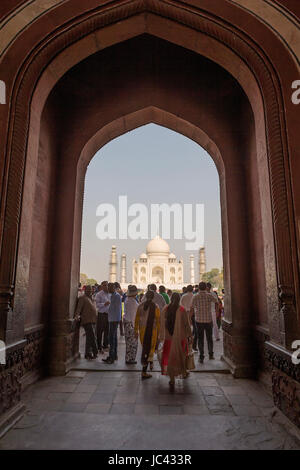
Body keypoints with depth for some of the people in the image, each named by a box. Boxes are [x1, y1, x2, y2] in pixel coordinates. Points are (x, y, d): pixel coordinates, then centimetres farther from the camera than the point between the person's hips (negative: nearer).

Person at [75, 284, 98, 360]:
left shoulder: (90, 298, 22)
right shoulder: (82, 298, -5)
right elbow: (79, 307, -17)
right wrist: (77, 315, -32)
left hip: (92, 321, 9)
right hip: (87, 321, -9)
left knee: (89, 338, 12)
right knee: (92, 337, -11)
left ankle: (88, 354, 19)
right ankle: (95, 352, -2)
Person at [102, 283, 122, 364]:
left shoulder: (117, 296, -14)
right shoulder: (113, 296, 16)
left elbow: (118, 309, -19)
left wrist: (115, 320, -21)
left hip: (114, 320, -10)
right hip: (112, 320, 10)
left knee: (111, 338, -9)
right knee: (114, 337, 15)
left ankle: (111, 357, -5)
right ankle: (114, 355, 24)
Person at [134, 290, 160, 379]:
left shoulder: (140, 306, 3)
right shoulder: (155, 307, -7)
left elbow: (137, 319, 6)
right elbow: (158, 321, -6)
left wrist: (136, 331, 14)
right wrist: (159, 332, 2)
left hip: (142, 329, 3)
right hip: (152, 330, -3)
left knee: (145, 348, 21)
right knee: (150, 348, 4)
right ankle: (144, 372, 3)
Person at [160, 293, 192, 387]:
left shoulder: (165, 309, -4)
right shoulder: (182, 310, -12)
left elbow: (162, 324, 1)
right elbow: (187, 324, -7)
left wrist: (161, 336, 10)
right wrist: (189, 335, 6)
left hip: (169, 337, 1)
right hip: (181, 337, -1)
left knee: (170, 357, 9)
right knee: (182, 355, 21)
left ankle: (172, 379, 9)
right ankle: (184, 373, 39)